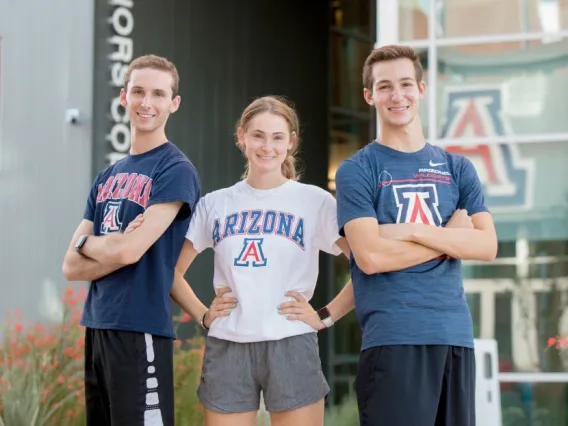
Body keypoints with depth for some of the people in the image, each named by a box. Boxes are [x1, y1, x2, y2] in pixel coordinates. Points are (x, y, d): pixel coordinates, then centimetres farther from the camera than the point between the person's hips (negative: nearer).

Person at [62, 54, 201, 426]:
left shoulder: (176, 170, -8)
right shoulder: (107, 178, 15)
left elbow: (129, 250, -17)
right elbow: (72, 267, 8)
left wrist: (86, 242, 2)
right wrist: (112, 249, -9)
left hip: (141, 330, -7)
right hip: (96, 327, 7)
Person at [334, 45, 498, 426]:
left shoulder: (457, 168, 14)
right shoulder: (357, 171, 1)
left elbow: (487, 246, 1)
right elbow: (371, 257, -12)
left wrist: (411, 231, -9)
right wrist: (450, 237, -4)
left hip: (456, 334, 4)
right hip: (392, 338, -4)